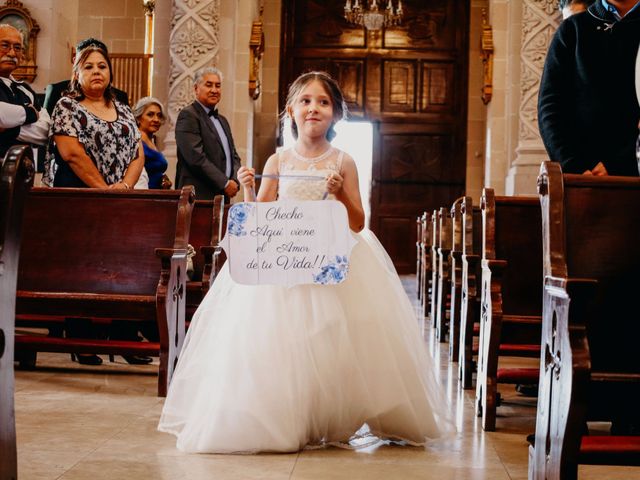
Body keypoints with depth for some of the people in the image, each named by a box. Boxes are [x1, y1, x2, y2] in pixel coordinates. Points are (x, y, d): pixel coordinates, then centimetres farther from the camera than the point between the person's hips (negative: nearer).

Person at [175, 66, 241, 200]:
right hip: (198, 197, -7)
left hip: (222, 196, 7)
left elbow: (233, 156, 20)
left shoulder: (222, 121, 23)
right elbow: (196, 157, -15)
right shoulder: (187, 116, -5)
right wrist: (225, 183, -13)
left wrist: (235, 181, -1)